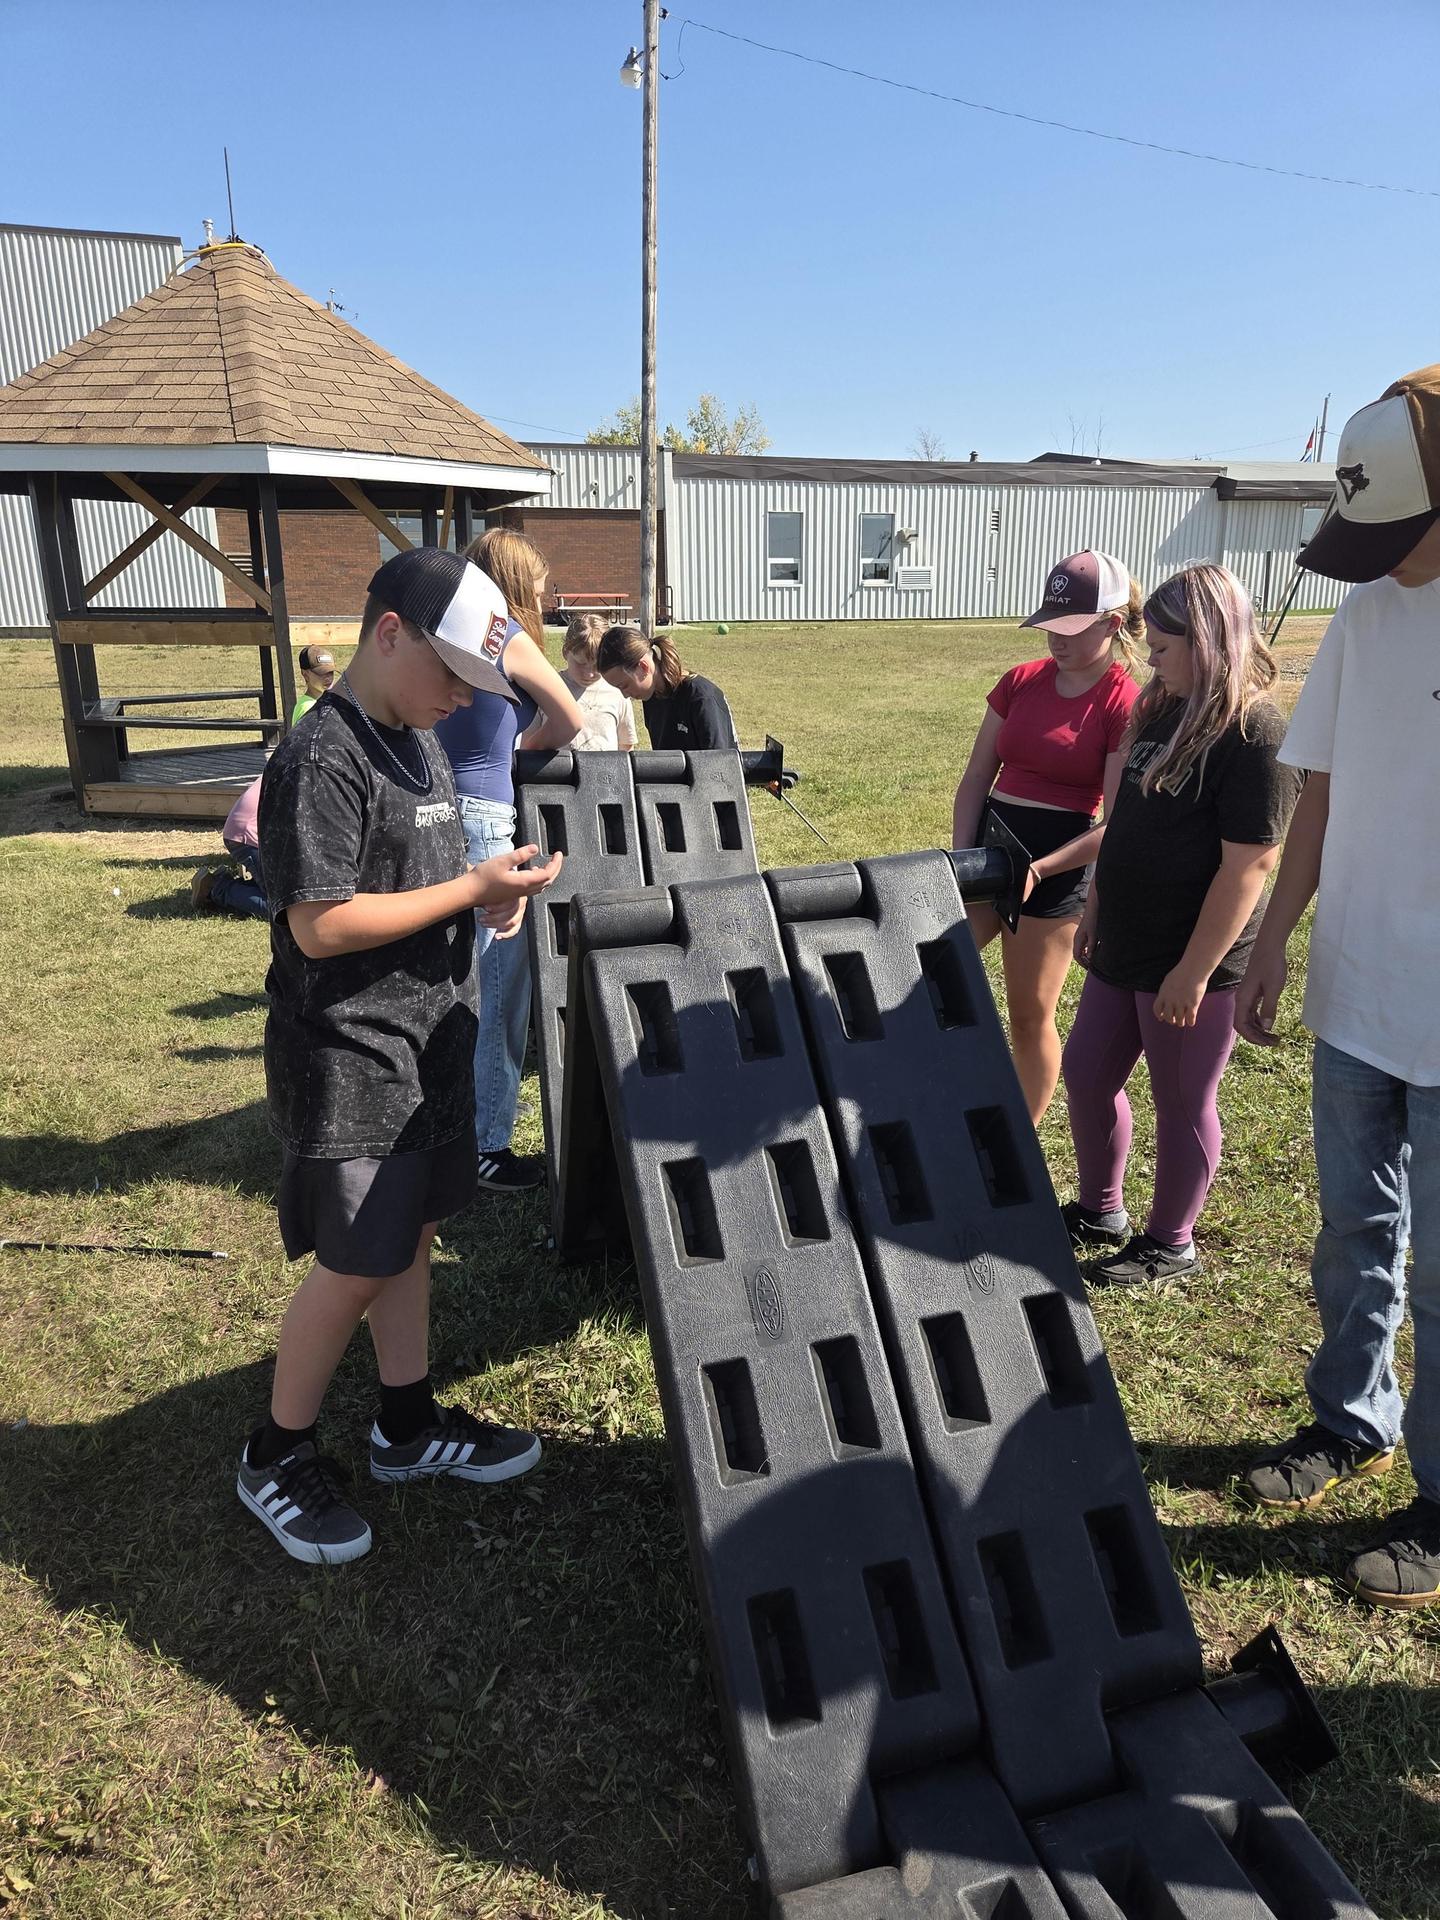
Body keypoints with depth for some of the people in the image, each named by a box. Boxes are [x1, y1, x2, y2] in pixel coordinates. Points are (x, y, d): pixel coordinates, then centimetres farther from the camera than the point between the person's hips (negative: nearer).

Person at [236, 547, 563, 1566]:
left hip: (431, 1040, 9)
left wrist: (493, 891, 0)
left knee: (413, 1232, 17)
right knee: (356, 1266, 1)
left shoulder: (421, 744, 10)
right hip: (352, 1058, -9)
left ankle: (409, 1424, 34)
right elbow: (320, 924, -23)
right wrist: (473, 889, -21)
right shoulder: (322, 759, -19)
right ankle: (278, 1456, 23)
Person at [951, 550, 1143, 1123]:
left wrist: (1037, 869, -23)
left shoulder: (1125, 706, -11)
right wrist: (961, 859, -4)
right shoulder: (1020, 681, 5)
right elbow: (976, 777, 8)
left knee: (1030, 1014, 6)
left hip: (1057, 863, -5)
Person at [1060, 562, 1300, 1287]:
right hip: (1126, 947, 9)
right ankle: (1099, 1211, 37)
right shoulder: (1162, 712, 7)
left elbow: (1248, 866, -21)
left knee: (1182, 1104, 8)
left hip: (1194, 961, -8)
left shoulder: (1253, 736, -18)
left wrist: (1194, 973, -21)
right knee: (1085, 1072, 16)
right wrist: (1095, 907, 17)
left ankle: (1169, 1245, 28)